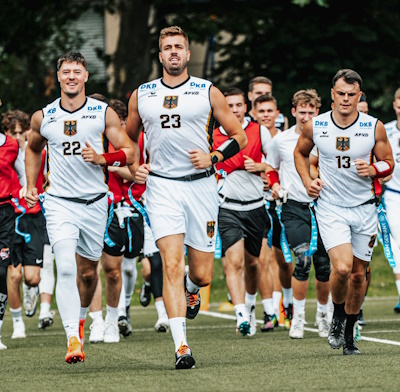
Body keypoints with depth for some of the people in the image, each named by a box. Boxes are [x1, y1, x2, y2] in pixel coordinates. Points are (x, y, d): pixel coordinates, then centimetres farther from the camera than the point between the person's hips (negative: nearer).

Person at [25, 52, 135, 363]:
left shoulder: (104, 113, -1)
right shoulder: (43, 117, 3)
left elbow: (130, 153, -2)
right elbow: (33, 149, 23)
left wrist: (103, 159, -19)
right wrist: (31, 186, 14)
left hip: (95, 201, 1)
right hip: (59, 201, -1)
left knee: (88, 271, 13)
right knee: (66, 270, -18)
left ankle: (81, 318, 42)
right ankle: (73, 339, -24)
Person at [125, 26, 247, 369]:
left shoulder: (208, 93, 4)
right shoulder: (142, 96, 10)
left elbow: (239, 137, 8)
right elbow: (128, 139, 24)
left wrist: (213, 158, -9)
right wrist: (134, 167, 5)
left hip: (200, 185, 0)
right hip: (161, 186, 0)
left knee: (202, 274, 3)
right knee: (172, 265, -15)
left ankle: (191, 288, 42)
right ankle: (181, 347, -17)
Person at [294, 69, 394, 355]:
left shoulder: (375, 127, -6)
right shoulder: (315, 127, -5)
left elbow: (389, 163, 5)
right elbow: (300, 153, 15)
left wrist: (373, 170, -16)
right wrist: (307, 181, -1)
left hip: (364, 207, 2)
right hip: (330, 206, -2)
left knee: (358, 273, 7)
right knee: (342, 267, -20)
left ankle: (349, 333, 25)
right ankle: (337, 316, 9)